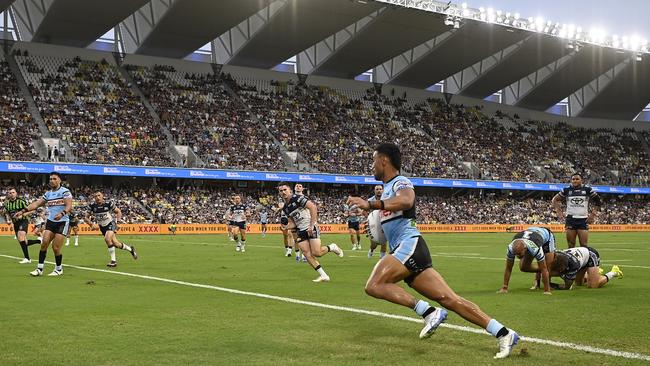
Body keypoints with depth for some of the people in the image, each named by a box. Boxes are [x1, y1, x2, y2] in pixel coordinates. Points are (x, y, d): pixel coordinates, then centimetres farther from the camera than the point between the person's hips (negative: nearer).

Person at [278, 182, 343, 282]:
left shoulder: (297, 198, -12)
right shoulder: (285, 208, 12)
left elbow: (313, 207, -20)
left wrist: (311, 225, -22)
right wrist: (286, 226, -6)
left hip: (311, 228, -7)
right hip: (301, 231, 7)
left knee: (316, 253, -16)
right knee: (307, 254, -6)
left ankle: (332, 247, 15)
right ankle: (324, 276, 2)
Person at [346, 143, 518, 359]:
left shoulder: (400, 182, -4)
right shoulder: (387, 187, 25)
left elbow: (406, 201, -30)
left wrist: (371, 204, -35)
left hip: (409, 245, -9)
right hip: (405, 250, 9)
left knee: (373, 286, -20)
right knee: (449, 299, 0)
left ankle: (428, 312, -20)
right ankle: (503, 334, -3)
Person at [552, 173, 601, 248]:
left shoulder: (587, 189, 2)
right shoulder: (567, 190, 5)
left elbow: (597, 201, 12)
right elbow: (555, 200, 15)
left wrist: (593, 214, 4)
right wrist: (558, 211, 4)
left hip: (583, 219, -1)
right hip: (570, 219, 1)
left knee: (584, 245, -5)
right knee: (570, 245, 3)